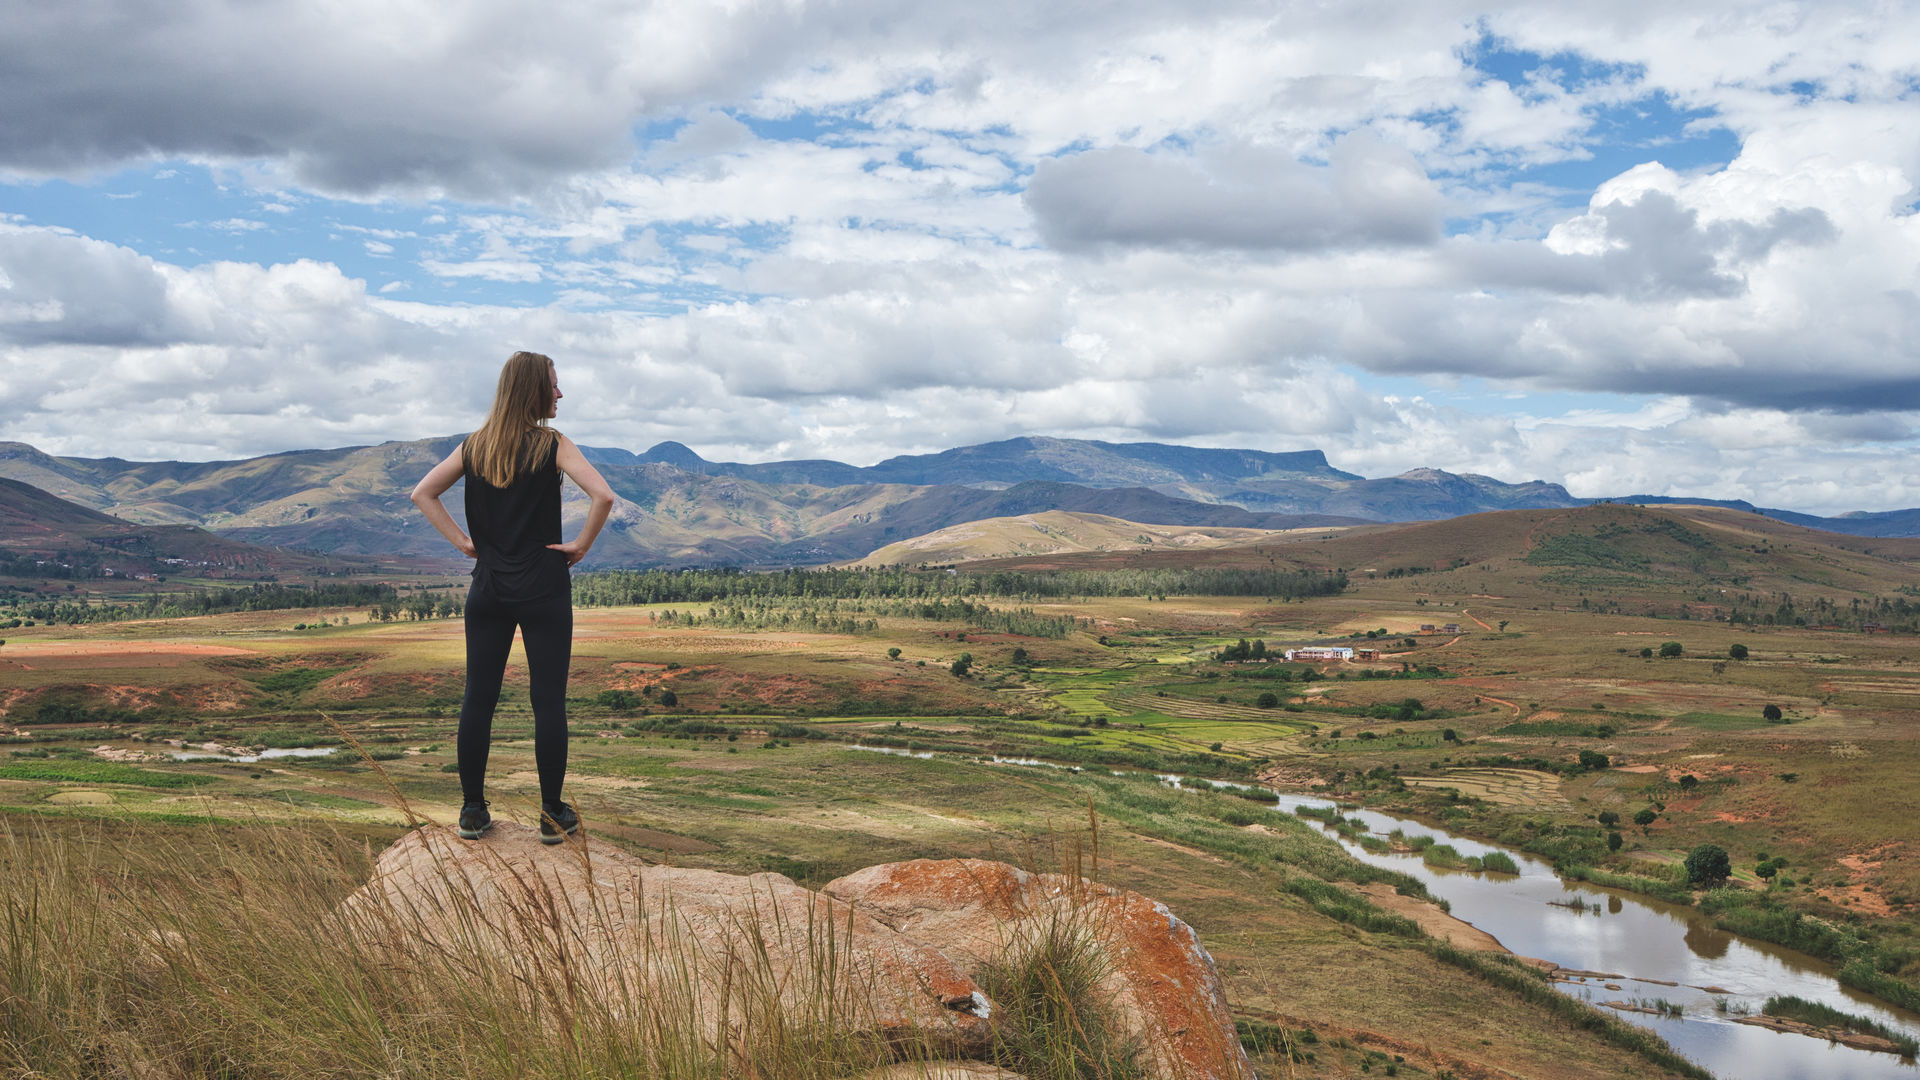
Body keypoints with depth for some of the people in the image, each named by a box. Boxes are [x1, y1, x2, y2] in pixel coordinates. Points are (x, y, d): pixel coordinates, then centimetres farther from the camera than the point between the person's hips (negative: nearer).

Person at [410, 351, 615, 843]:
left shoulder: (473, 447, 5)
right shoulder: (553, 446, -9)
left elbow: (422, 494, 7)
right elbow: (603, 496, -22)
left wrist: (461, 541, 7)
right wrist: (582, 544, -9)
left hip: (488, 589, 4)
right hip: (544, 590, -4)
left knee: (478, 698, 9)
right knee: (548, 700, 2)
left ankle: (473, 811, 15)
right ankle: (553, 814, 7)